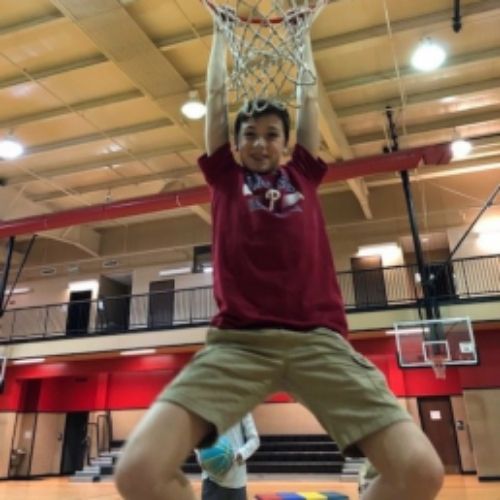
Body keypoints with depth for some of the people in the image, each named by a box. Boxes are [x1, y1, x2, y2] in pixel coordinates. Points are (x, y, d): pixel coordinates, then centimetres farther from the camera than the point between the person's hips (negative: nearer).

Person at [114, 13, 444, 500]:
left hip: (318, 336, 2)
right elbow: (216, 95, 27)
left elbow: (308, 98, 32)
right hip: (237, 339, -1)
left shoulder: (303, 174, 23)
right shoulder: (225, 176, 20)